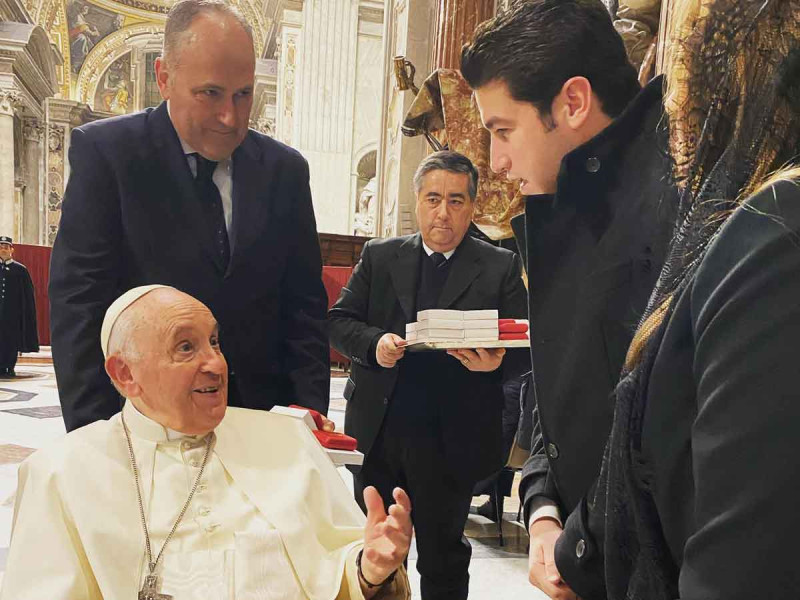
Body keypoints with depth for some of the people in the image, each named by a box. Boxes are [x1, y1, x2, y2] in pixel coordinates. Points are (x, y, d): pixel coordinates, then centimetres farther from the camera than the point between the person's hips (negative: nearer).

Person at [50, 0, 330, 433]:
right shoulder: (103, 152, -7)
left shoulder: (285, 169, 3)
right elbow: (78, 303, -10)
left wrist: (308, 409, -5)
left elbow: (304, 303, 5)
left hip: (261, 415, 3)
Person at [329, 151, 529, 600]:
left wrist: (497, 361, -24)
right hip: (379, 432, 2)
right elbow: (339, 320, 4)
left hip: (451, 441, -2)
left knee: (443, 559, 14)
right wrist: (375, 342, -16)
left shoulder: (501, 267, 1)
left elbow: (525, 347, -2)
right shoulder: (379, 256, 7)